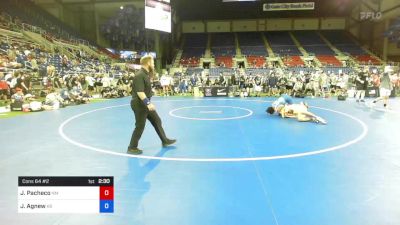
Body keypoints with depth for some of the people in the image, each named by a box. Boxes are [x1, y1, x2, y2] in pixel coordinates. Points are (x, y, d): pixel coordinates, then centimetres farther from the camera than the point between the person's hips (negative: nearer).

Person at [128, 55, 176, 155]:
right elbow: (140, 92, -28)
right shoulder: (139, 75, -21)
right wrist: (148, 103, -31)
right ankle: (132, 148, 12)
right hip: (139, 104, -10)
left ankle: (165, 140, 30)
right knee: (140, 126, -2)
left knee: (157, 121, 17)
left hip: (145, 104, 10)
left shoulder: (146, 74, 10)